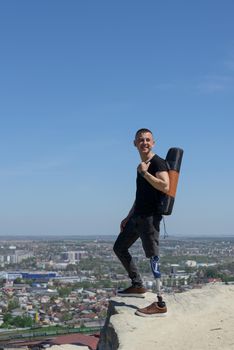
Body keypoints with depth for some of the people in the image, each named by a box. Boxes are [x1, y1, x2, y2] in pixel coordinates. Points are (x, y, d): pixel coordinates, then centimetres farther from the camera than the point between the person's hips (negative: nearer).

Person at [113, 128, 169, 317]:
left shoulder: (158, 163, -9)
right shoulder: (142, 166, 18)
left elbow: (165, 187, -25)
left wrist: (145, 173, -19)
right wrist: (128, 217, 26)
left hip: (150, 216, -10)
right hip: (137, 216, 10)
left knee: (153, 257, -12)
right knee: (119, 248, 17)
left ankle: (160, 305, -9)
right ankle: (138, 286, 26)